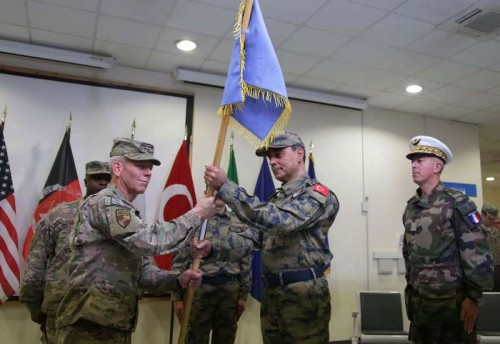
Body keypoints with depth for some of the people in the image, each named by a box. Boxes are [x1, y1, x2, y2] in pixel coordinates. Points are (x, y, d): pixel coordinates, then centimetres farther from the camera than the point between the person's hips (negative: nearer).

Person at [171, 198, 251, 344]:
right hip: (199, 288, -3)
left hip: (231, 289, 3)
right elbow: (180, 260, -2)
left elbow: (245, 261, 10)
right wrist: (177, 296, -5)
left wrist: (244, 294, 7)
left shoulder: (238, 223, 8)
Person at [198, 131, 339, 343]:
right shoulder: (275, 199, 16)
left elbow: (277, 221, -25)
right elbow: (250, 238, 8)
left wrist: (225, 187, -27)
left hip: (304, 294, -7)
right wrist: (213, 249, -11)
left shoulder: (318, 194, -9)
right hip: (271, 294, 7)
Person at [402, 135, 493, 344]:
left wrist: (473, 297, -14)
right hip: (418, 299, 6)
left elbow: (477, 253, -13)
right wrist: (410, 286, 15)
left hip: (451, 300, -5)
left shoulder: (457, 203, -10)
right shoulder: (411, 207, 7)